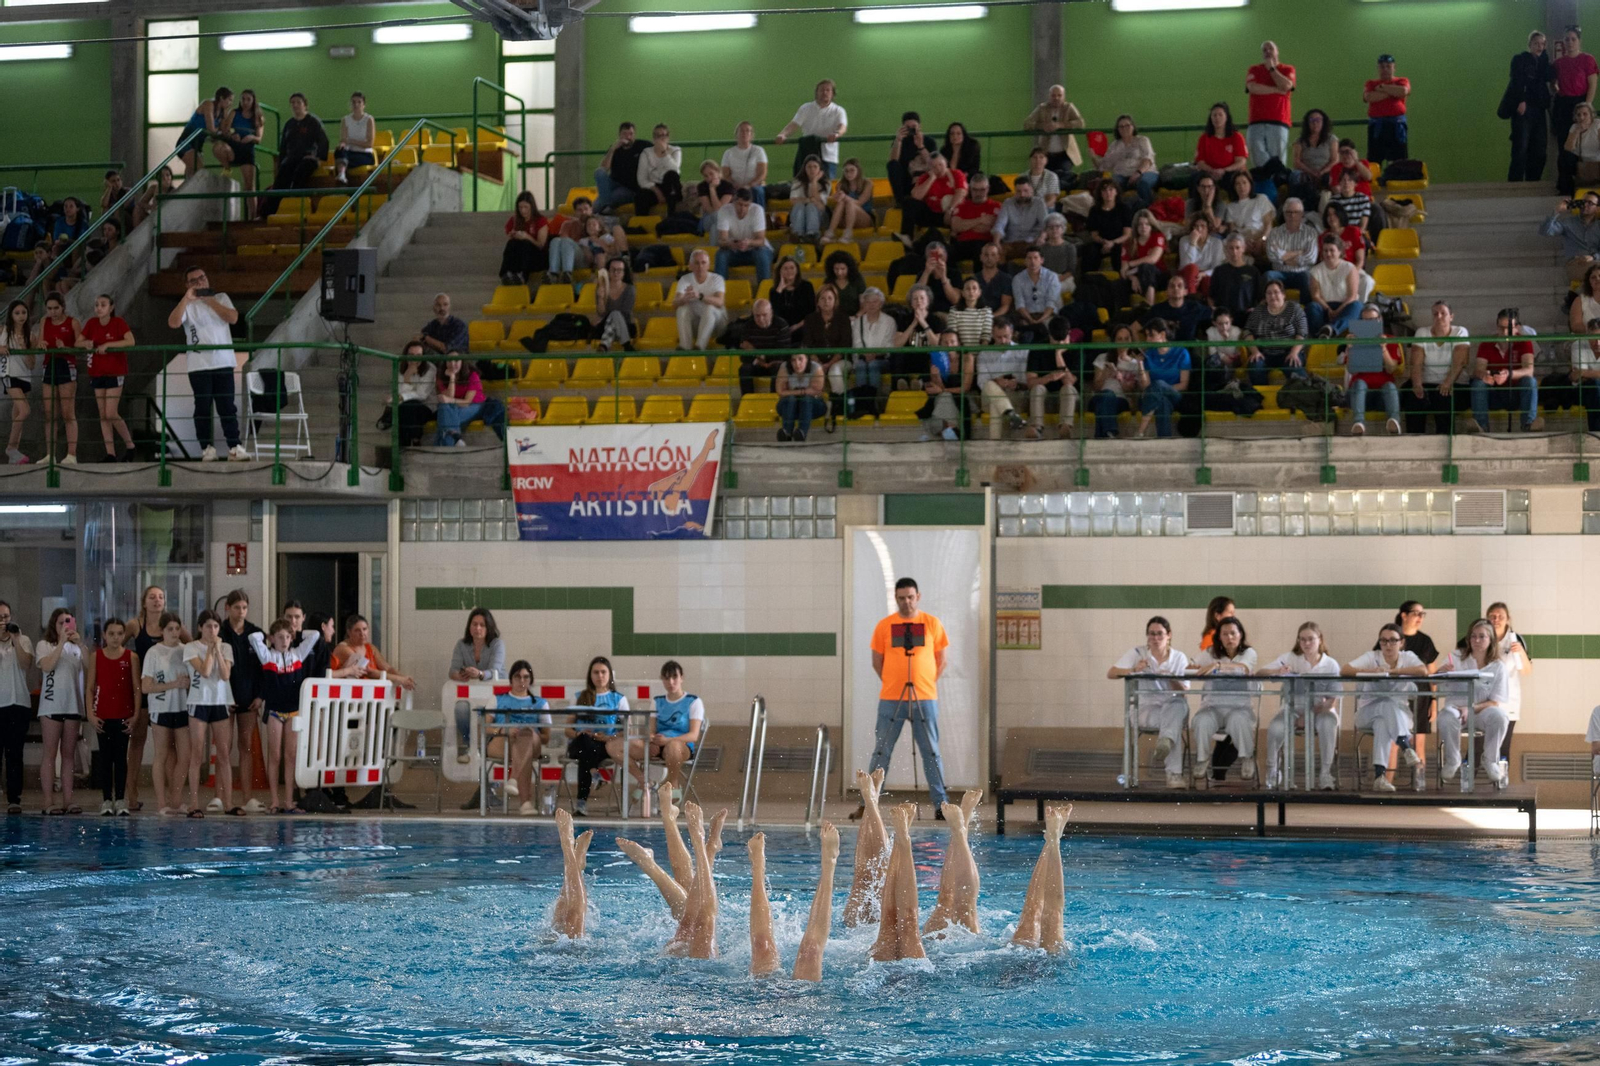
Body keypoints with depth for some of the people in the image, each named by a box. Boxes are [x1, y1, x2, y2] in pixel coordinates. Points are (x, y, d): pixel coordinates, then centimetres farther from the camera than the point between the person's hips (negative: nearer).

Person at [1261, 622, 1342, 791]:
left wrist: (1308, 716, -17)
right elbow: (1261, 672, -7)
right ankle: (1272, 772, -6)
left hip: (1320, 710, -1)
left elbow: (1331, 701, -2)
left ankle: (1325, 774, -24)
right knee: (1275, 728, -30)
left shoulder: (1331, 665, 1)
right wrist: (1277, 671, -30)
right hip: (1294, 709, 1)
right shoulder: (1290, 658, 2)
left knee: (1328, 723, -35)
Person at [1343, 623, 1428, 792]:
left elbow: (1423, 671, -23)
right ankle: (1405, 746, -47)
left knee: (1382, 722, -36)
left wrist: (1391, 671, -22)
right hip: (1368, 710, -1)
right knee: (1389, 705, -37)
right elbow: (1345, 670, -17)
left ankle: (1379, 774, -47)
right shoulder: (1371, 657, -1)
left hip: (1399, 712, 1)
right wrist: (1372, 671, -28)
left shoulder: (1408, 657, 1)